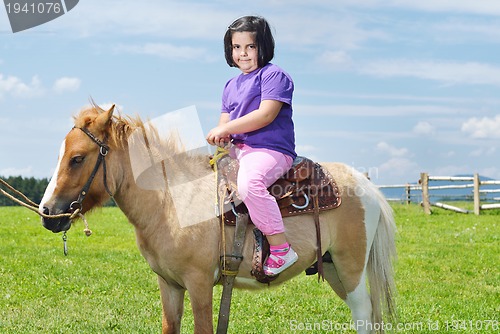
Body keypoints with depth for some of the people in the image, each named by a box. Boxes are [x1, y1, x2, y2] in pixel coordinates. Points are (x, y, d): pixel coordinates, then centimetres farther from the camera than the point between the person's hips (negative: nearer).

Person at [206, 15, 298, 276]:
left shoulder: (274, 75, -4)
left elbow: (266, 114, -17)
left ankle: (281, 249, -30)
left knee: (248, 184, -37)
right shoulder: (231, 85, 21)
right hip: (236, 148, 9)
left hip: (271, 150, -9)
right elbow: (225, 119, 19)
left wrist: (227, 128, -18)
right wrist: (220, 134, -7)